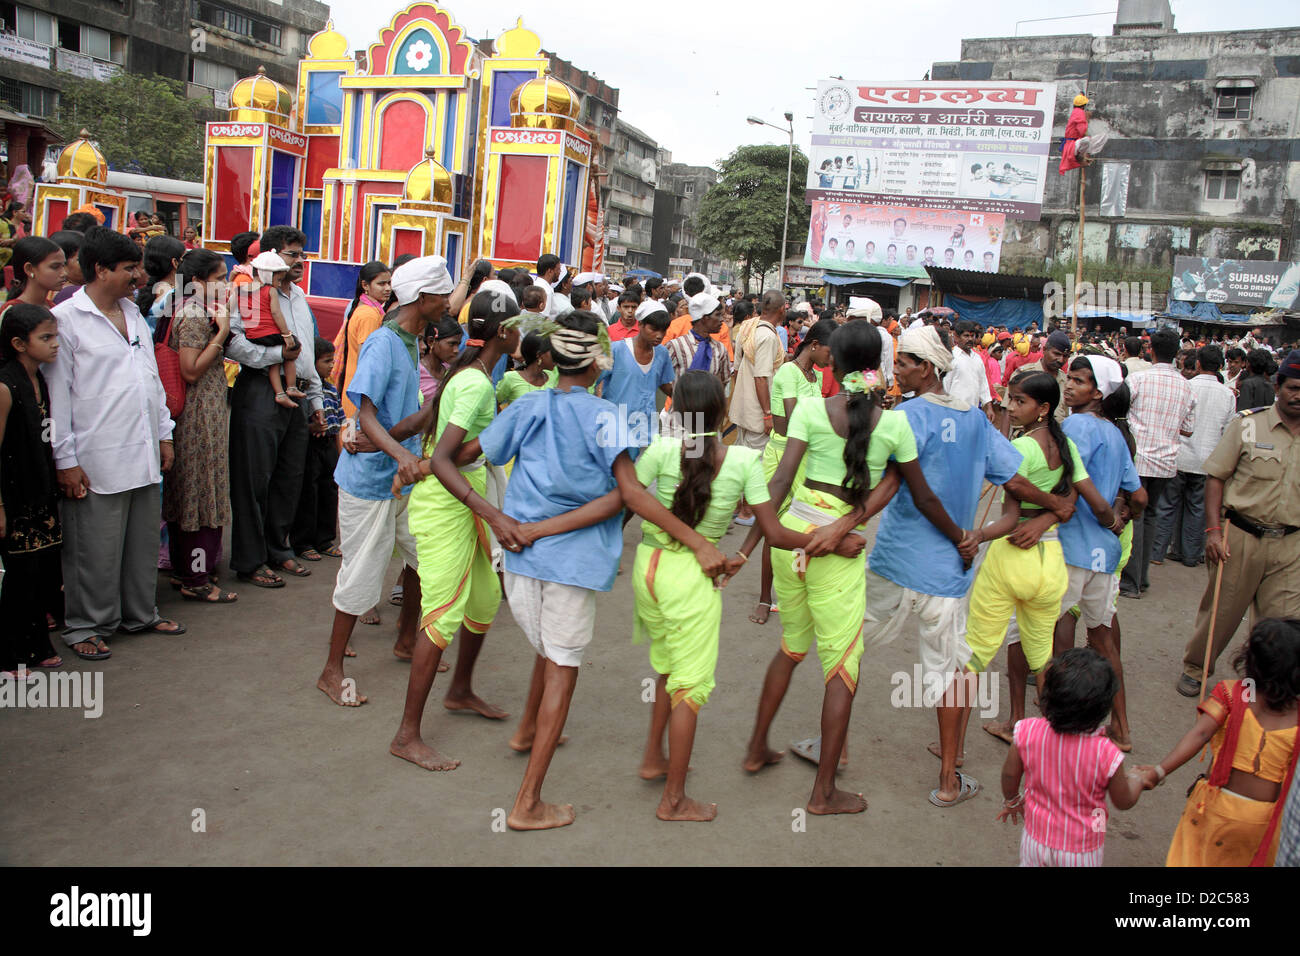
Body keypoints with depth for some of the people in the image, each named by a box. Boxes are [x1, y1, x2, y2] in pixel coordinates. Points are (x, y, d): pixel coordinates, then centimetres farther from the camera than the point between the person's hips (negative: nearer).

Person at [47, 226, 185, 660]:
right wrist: (66, 460, -12)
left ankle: (141, 614, 30)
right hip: (98, 461, -7)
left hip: (144, 454, 7)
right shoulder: (66, 319, -9)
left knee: (143, 541, 15)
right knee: (96, 550, 2)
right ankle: (86, 625, 18)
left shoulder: (133, 313, 14)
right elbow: (57, 393, -10)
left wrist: (164, 434, 17)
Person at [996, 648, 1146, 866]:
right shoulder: (1105, 754, -29)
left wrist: (1011, 801, 15)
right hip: (1082, 848, -1)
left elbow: (1010, 774, -6)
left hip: (1037, 838, 2)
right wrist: (1136, 780, 12)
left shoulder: (1028, 732, -23)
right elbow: (1124, 802, -10)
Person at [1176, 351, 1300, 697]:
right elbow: (1216, 476, -4)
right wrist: (1214, 529, -11)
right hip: (1241, 537, -2)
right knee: (1221, 610, 10)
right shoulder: (1247, 425, -5)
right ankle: (1195, 668, 31)